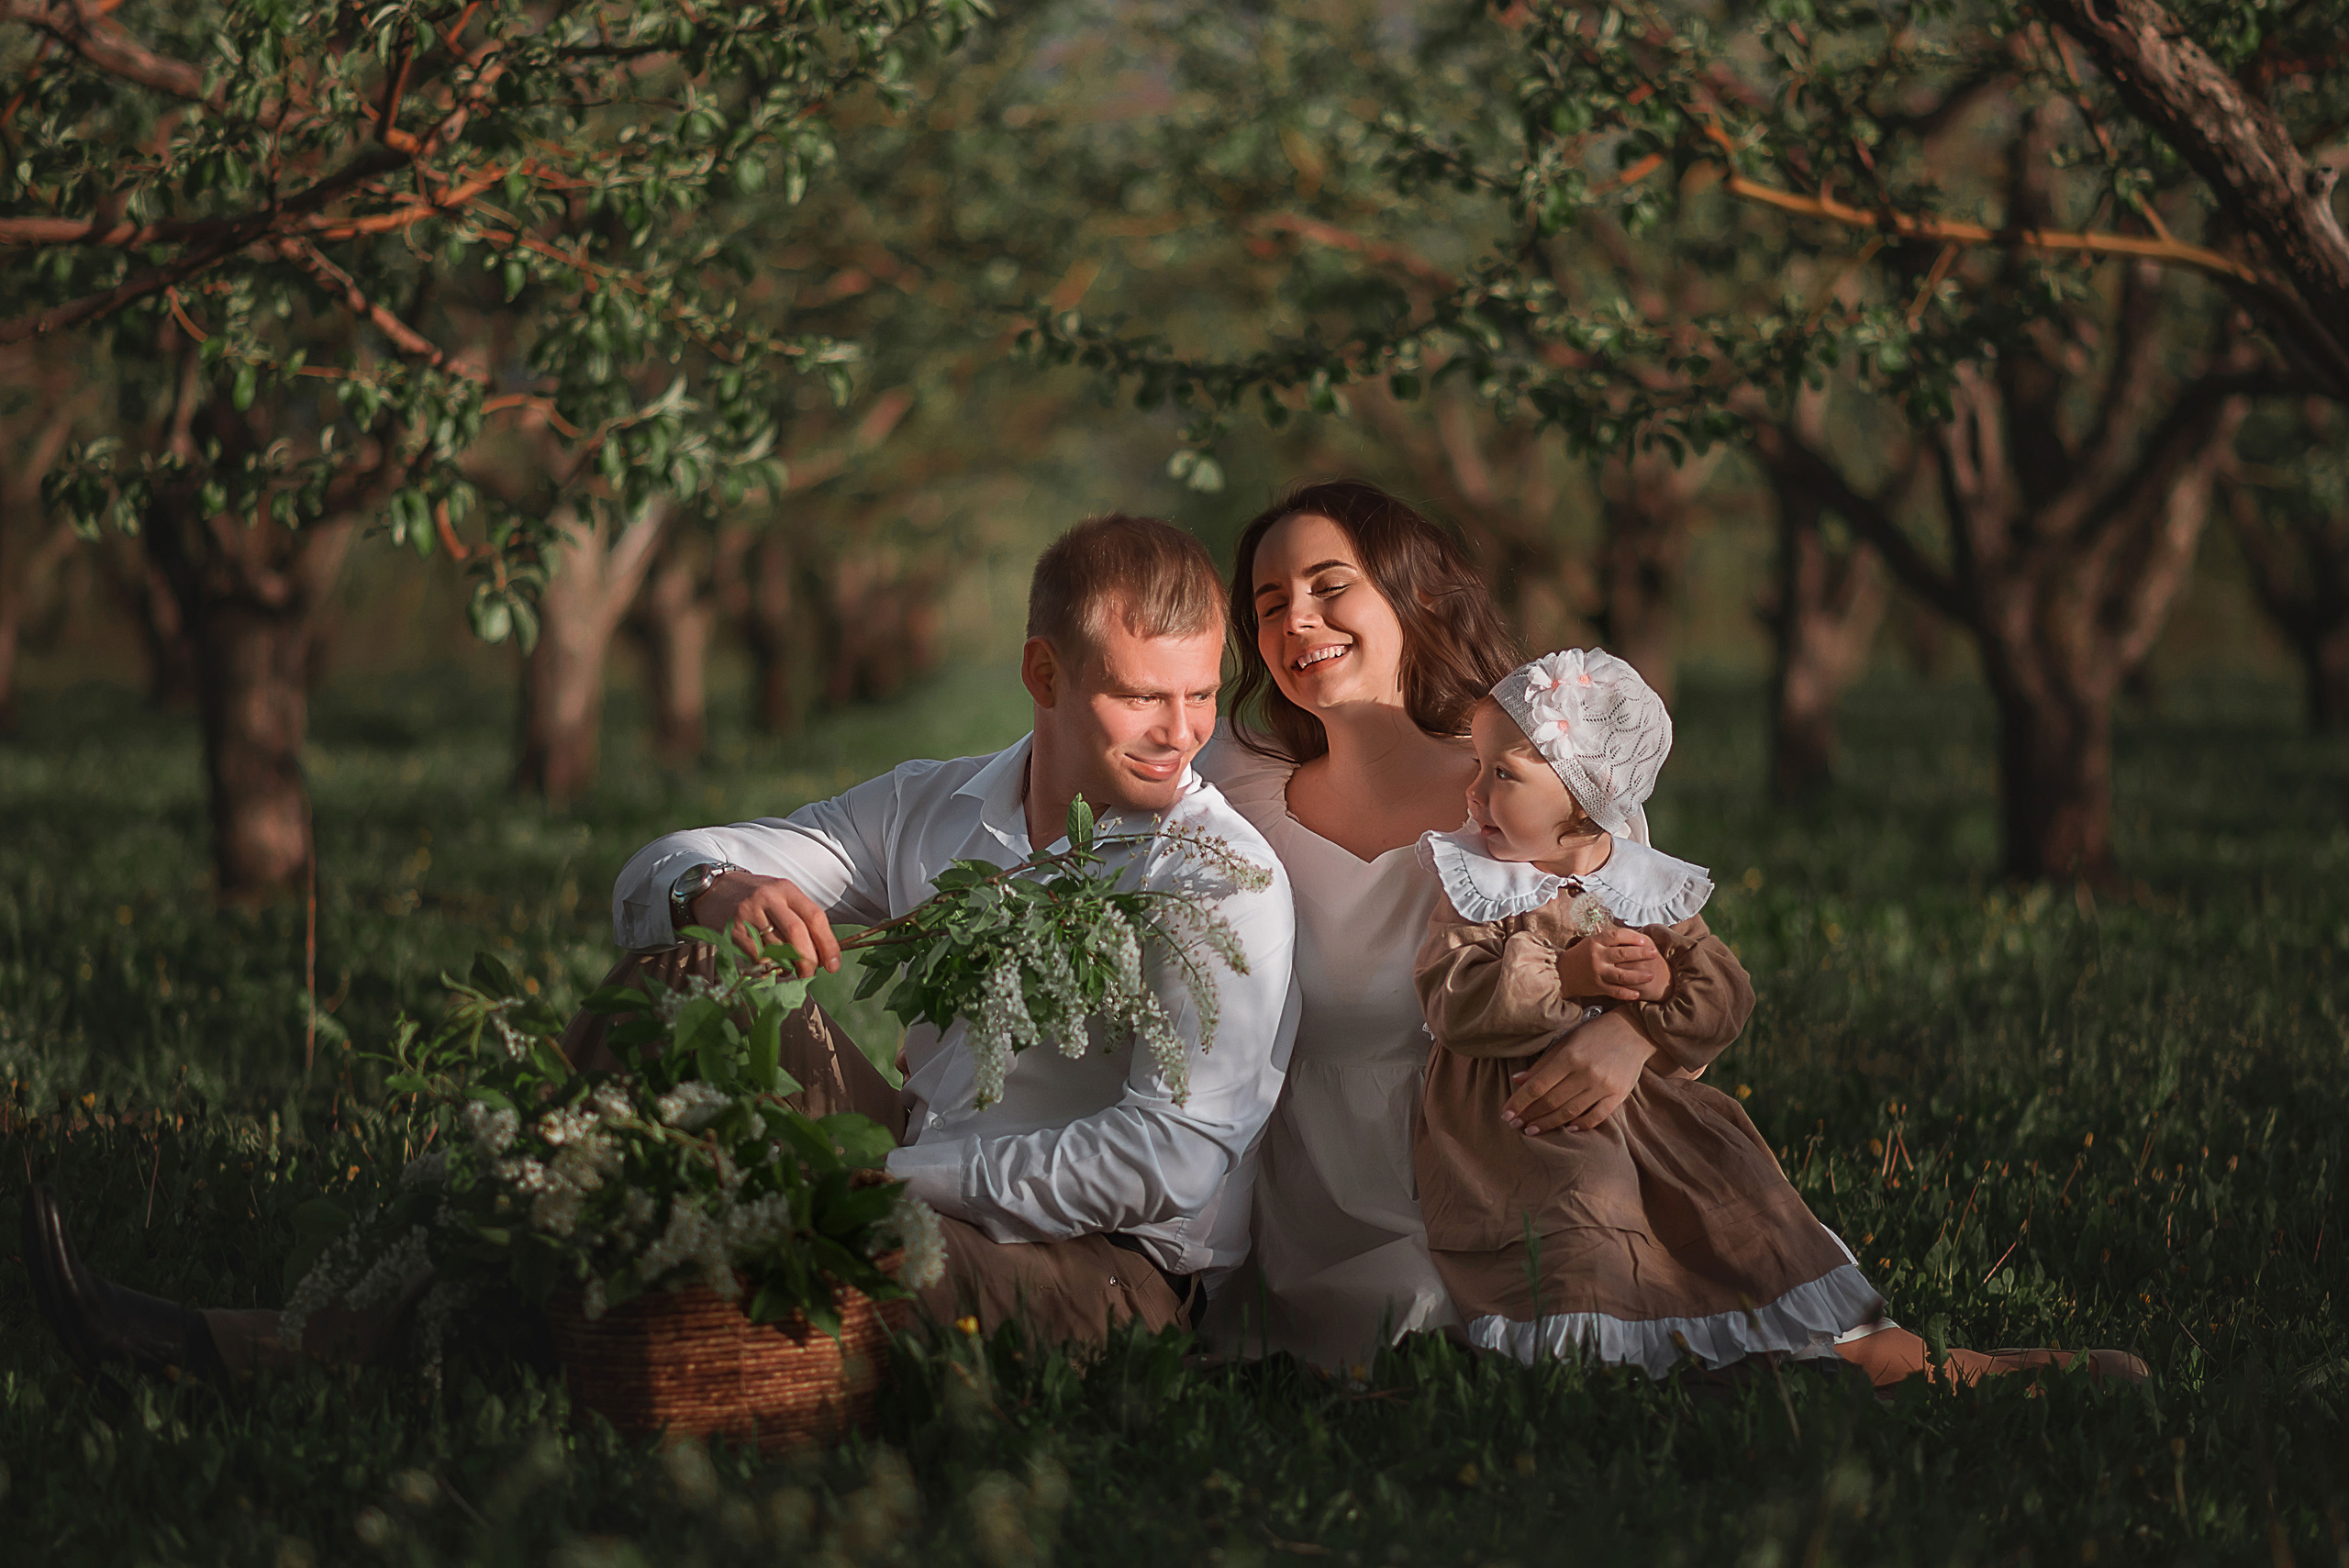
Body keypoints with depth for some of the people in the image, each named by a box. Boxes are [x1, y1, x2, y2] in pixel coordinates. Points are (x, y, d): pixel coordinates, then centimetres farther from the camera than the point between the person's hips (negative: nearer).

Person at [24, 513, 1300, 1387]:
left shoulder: (1223, 882, -12)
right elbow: (649, 879, 8)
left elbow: (1177, 1159, -23)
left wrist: (893, 1177, -22)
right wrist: (720, 889, -18)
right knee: (670, 975, 0)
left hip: (1107, 1273, -7)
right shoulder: (934, 811, 9)